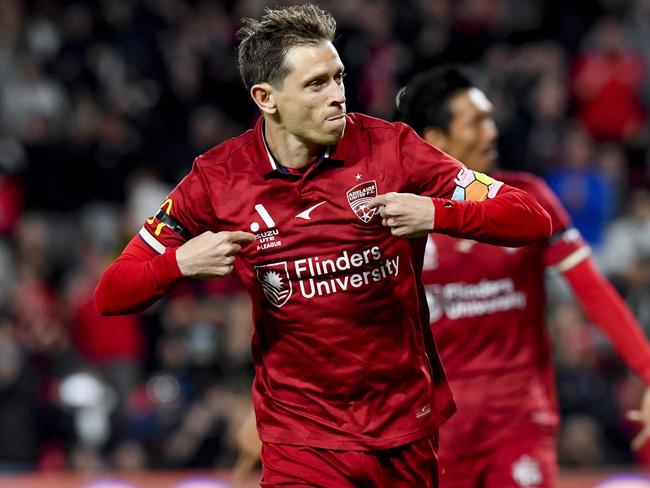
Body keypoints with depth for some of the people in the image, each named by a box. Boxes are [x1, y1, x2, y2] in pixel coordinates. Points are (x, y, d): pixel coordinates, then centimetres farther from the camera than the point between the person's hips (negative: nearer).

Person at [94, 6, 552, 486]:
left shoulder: (389, 147, -7)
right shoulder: (218, 179, -6)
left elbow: (533, 221, -8)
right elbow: (112, 295, -3)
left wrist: (436, 214, -25)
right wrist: (182, 262, -23)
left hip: (407, 424, 1)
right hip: (303, 442, -1)